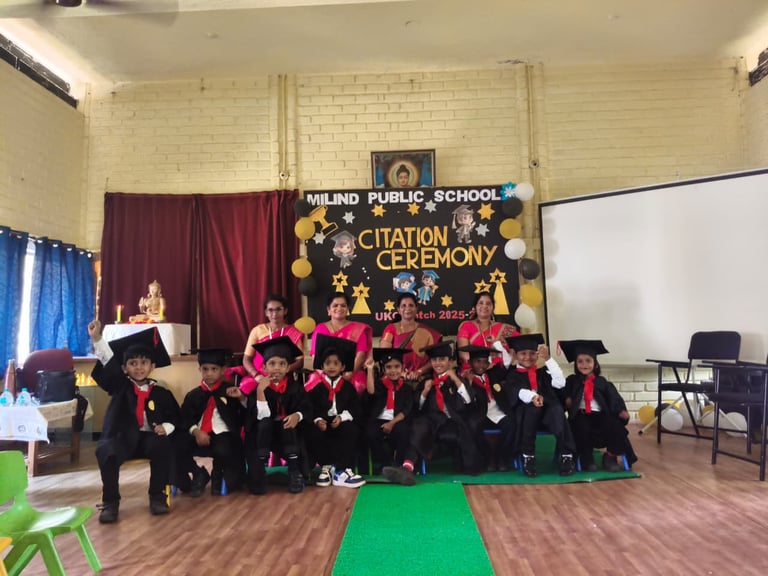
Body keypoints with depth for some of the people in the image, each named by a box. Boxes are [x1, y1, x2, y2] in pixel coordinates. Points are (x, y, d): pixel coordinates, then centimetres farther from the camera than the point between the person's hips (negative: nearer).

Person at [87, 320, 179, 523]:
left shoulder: (161, 393, 7)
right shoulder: (119, 386, 5)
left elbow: (174, 417, 13)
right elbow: (108, 363, -11)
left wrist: (166, 427, -11)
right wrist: (97, 339, -26)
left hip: (149, 438, 0)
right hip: (121, 437, 0)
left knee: (164, 447, -30)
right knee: (105, 451, -32)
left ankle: (157, 496, -12)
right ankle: (110, 502, -14)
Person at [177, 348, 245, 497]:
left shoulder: (230, 390, 6)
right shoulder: (193, 395, 14)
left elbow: (241, 415, -2)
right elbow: (185, 419, 5)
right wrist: (195, 431, -15)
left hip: (224, 435, -3)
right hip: (199, 436, 3)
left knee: (223, 450, -36)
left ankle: (218, 475, 4)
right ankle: (199, 474, 6)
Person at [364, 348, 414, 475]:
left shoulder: (406, 387, 10)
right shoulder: (380, 383, 11)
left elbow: (406, 410, -1)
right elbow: (371, 391, -13)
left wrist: (392, 423, -15)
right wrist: (370, 369, -16)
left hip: (398, 421, -1)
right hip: (379, 420, 1)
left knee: (402, 431, -33)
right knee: (371, 432, -30)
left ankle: (399, 465, -13)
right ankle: (384, 464, -11)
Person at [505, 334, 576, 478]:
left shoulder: (543, 372, 21)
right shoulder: (513, 374, 11)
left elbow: (560, 383, 2)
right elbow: (519, 391, -11)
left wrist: (548, 359, -4)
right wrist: (533, 397, -34)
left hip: (548, 410, 2)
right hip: (526, 411, -1)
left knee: (558, 410, -32)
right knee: (532, 408, -36)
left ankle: (567, 456, -26)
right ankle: (528, 456, -25)